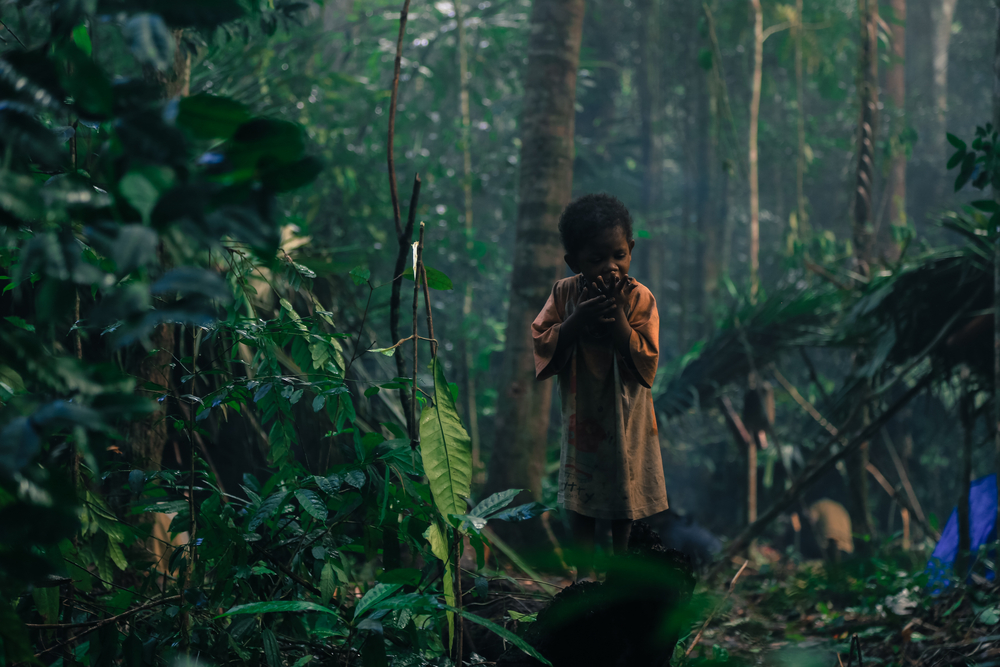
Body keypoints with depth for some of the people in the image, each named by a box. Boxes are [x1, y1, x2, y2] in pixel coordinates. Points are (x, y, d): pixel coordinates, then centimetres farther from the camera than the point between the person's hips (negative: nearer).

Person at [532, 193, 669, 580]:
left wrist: (616, 316, -29)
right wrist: (579, 319, -26)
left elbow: (644, 365, -20)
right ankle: (584, 571, 24)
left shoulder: (639, 298, -15)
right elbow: (542, 347, -14)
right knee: (580, 505, 10)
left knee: (623, 505, 13)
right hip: (580, 414, 1)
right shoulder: (565, 294, -8)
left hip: (625, 418, -1)